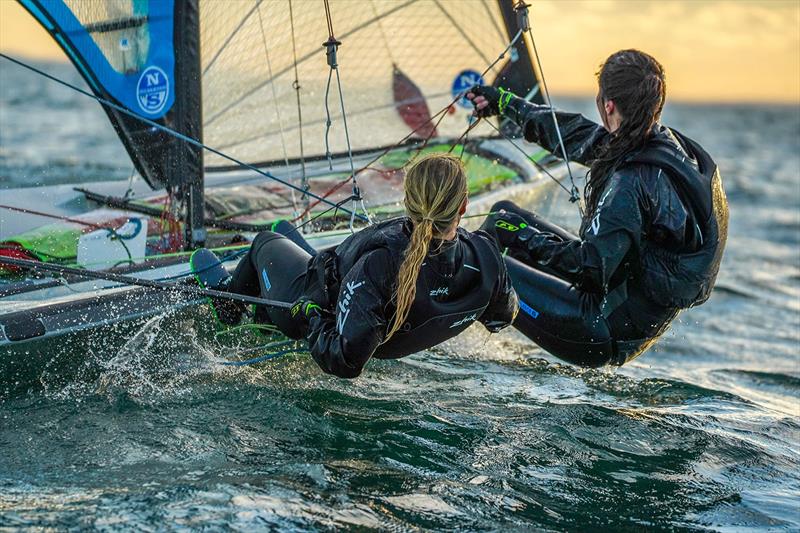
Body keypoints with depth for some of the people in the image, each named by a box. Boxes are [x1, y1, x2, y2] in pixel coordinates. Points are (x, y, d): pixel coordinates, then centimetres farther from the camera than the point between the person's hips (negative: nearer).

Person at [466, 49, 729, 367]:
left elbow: (590, 269, -28)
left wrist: (524, 237, -14)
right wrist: (506, 103, 25)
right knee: (504, 213, 14)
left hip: (610, 335, -10)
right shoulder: (671, 145, 0)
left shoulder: (632, 182, -30)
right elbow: (579, 135, 14)